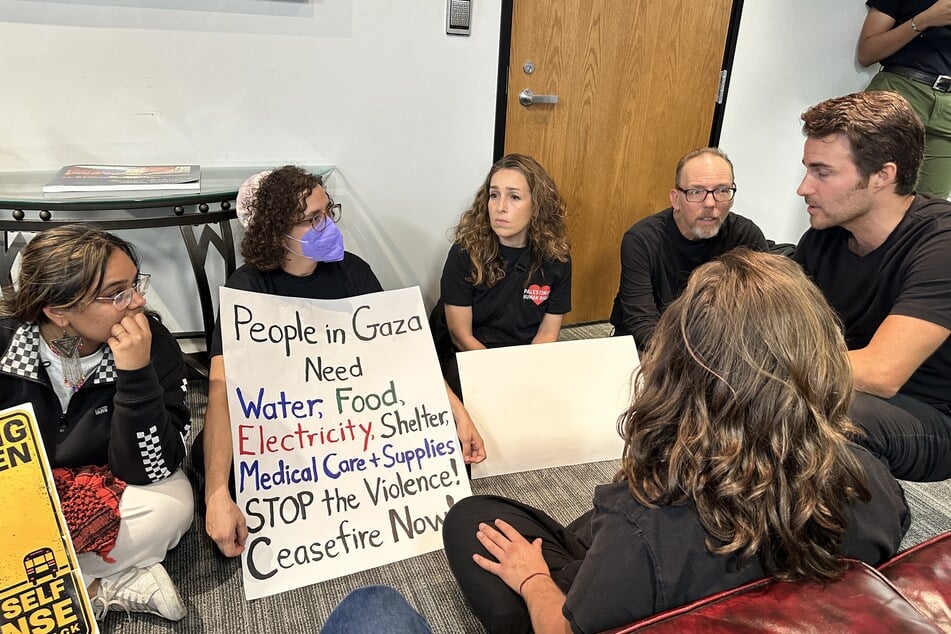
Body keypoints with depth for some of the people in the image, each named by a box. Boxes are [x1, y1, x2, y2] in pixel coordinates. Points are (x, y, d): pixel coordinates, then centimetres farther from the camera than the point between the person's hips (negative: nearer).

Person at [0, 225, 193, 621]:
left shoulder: (153, 344, -21)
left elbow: (147, 471, -24)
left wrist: (137, 373, -35)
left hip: (101, 495, 0)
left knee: (171, 505, -29)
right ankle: (109, 587, -13)